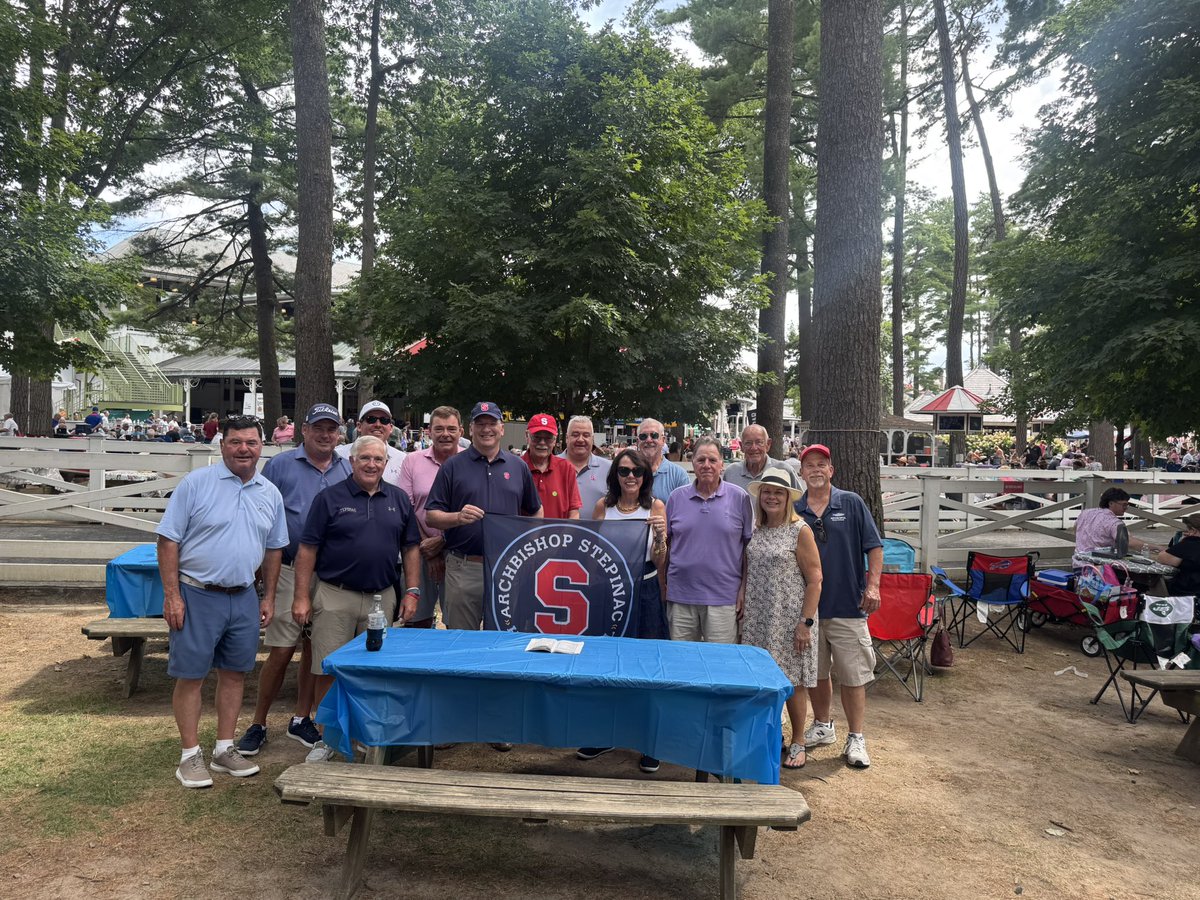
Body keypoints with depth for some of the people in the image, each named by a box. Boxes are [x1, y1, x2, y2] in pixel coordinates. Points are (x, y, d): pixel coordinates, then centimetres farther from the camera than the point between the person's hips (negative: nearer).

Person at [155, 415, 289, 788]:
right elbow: (169, 540, -8)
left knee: (235, 673, 12)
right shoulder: (196, 483, -8)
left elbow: (274, 548, 15)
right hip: (197, 595, -5)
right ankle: (190, 755, 17)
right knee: (190, 675, 4)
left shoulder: (270, 493, 7)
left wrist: (268, 598, 12)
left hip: (244, 597, 5)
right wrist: (172, 596, -12)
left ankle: (224, 749, 26)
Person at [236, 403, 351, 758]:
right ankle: (258, 723, 14)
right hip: (290, 571, -3)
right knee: (281, 651, -2)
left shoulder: (347, 471, 11)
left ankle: (302, 719, 26)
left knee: (316, 649, 11)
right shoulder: (279, 465, 1)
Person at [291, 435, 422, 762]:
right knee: (328, 671, 1)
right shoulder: (330, 498, -1)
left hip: (382, 597, 3)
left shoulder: (398, 499, 9)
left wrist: (412, 592, 5)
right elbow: (307, 550, -2)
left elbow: (411, 548, 12)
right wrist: (301, 597, -7)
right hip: (334, 597, -3)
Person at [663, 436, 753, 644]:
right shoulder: (677, 497, 6)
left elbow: (749, 546, 3)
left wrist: (744, 588, -2)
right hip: (680, 596, 2)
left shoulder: (740, 498, 1)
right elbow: (666, 543, 12)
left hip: (723, 597, -2)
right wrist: (663, 584, 6)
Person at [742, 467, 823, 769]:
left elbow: (815, 580, -10)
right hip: (758, 619, 5)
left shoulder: (800, 530, -9)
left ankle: (797, 743, 20)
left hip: (790, 619, -5)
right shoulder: (755, 530, 7)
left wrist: (806, 622, -14)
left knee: (792, 681, 4)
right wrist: (742, 607, 10)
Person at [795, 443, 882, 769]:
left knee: (853, 675, 1)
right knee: (815, 673, 14)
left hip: (847, 606, -2)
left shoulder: (852, 503, 0)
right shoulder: (794, 510, 4)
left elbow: (874, 547, 1)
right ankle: (822, 727, 33)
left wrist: (873, 585, -9)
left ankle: (856, 739, 13)